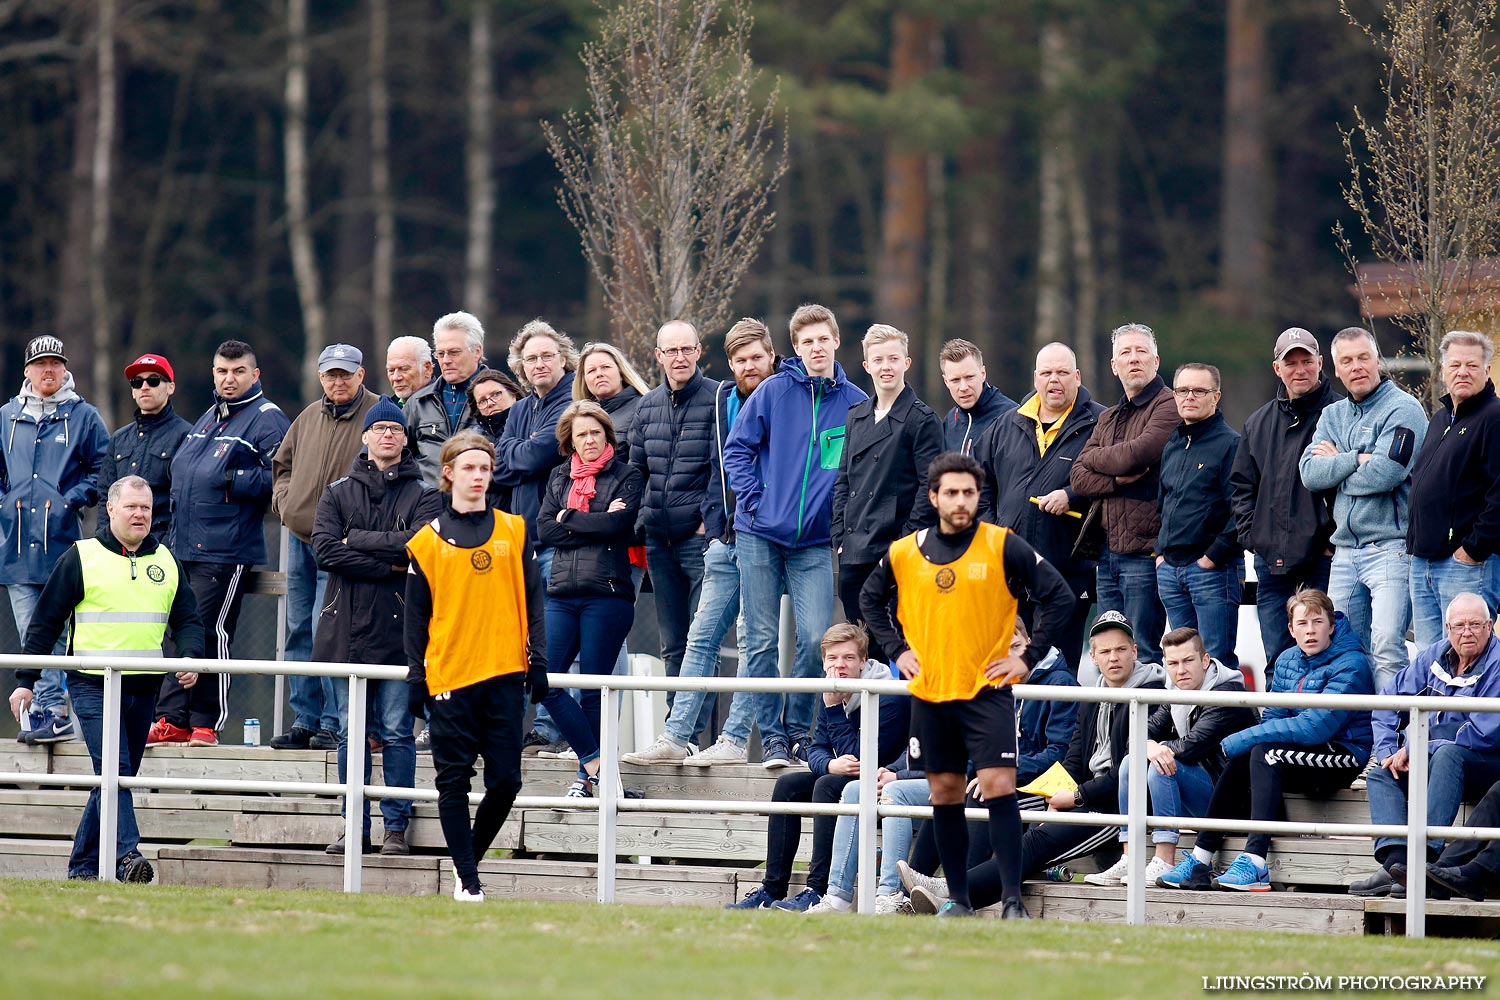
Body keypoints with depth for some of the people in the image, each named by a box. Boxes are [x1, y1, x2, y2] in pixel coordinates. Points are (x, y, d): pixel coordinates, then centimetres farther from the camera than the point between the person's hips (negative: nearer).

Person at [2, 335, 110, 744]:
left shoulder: (84, 418, 7)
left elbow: (104, 472, 8)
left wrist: (74, 498, -5)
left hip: (62, 541, -3)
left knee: (54, 632, -7)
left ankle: (48, 711, -6)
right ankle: (54, 714, 3)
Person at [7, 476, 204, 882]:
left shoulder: (166, 562, 12)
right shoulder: (81, 557, 0)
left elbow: (187, 620, 17)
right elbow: (46, 621, 3)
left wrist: (190, 658, -4)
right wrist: (25, 680, -1)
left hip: (143, 689, 5)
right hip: (93, 685, -5)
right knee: (114, 771, -18)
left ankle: (83, 865, 16)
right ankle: (127, 856, -26)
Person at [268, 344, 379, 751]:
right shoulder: (310, 417, 16)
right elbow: (282, 463, 28)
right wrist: (284, 500, 10)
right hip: (300, 539, 7)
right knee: (299, 631, 9)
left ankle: (335, 723, -8)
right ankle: (304, 721, 16)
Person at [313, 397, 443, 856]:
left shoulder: (423, 495, 7)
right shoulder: (338, 492, 13)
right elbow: (324, 549, -3)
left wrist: (358, 539, -6)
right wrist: (387, 564, -9)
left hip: (398, 628, -2)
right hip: (345, 628, 2)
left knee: (397, 732, -3)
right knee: (349, 733, 4)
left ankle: (396, 827, 1)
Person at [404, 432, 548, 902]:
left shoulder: (514, 531, 9)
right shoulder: (427, 541, 4)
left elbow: (532, 600, 9)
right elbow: (416, 615, 6)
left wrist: (537, 662, 2)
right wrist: (416, 677, 1)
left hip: (504, 674, 1)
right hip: (449, 677, -1)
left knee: (505, 781, -1)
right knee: (454, 781, -2)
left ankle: (469, 859, 19)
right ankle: (468, 881, 3)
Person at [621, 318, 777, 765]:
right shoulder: (725, 399, 14)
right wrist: (714, 519, 12)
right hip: (726, 540, 6)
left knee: (752, 640, -5)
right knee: (702, 636, 4)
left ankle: (735, 740, -3)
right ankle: (677, 736, 4)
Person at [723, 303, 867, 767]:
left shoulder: (856, 404, 4)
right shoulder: (774, 392, 0)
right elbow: (737, 448, 3)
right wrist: (754, 499, -7)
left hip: (815, 541, 1)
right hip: (760, 535, -1)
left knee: (815, 639, -9)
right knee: (762, 641, 1)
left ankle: (798, 728, 7)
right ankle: (771, 736, 8)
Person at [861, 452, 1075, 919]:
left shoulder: (1002, 546, -6)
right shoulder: (905, 552, 5)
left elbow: (1059, 597, -4)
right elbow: (871, 598, 23)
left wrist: (1028, 658, -6)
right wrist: (897, 648, 11)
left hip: (986, 688, -3)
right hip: (929, 692, 3)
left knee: (998, 786, -12)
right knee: (945, 794, 7)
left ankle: (1013, 899, -11)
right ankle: (958, 899, 16)